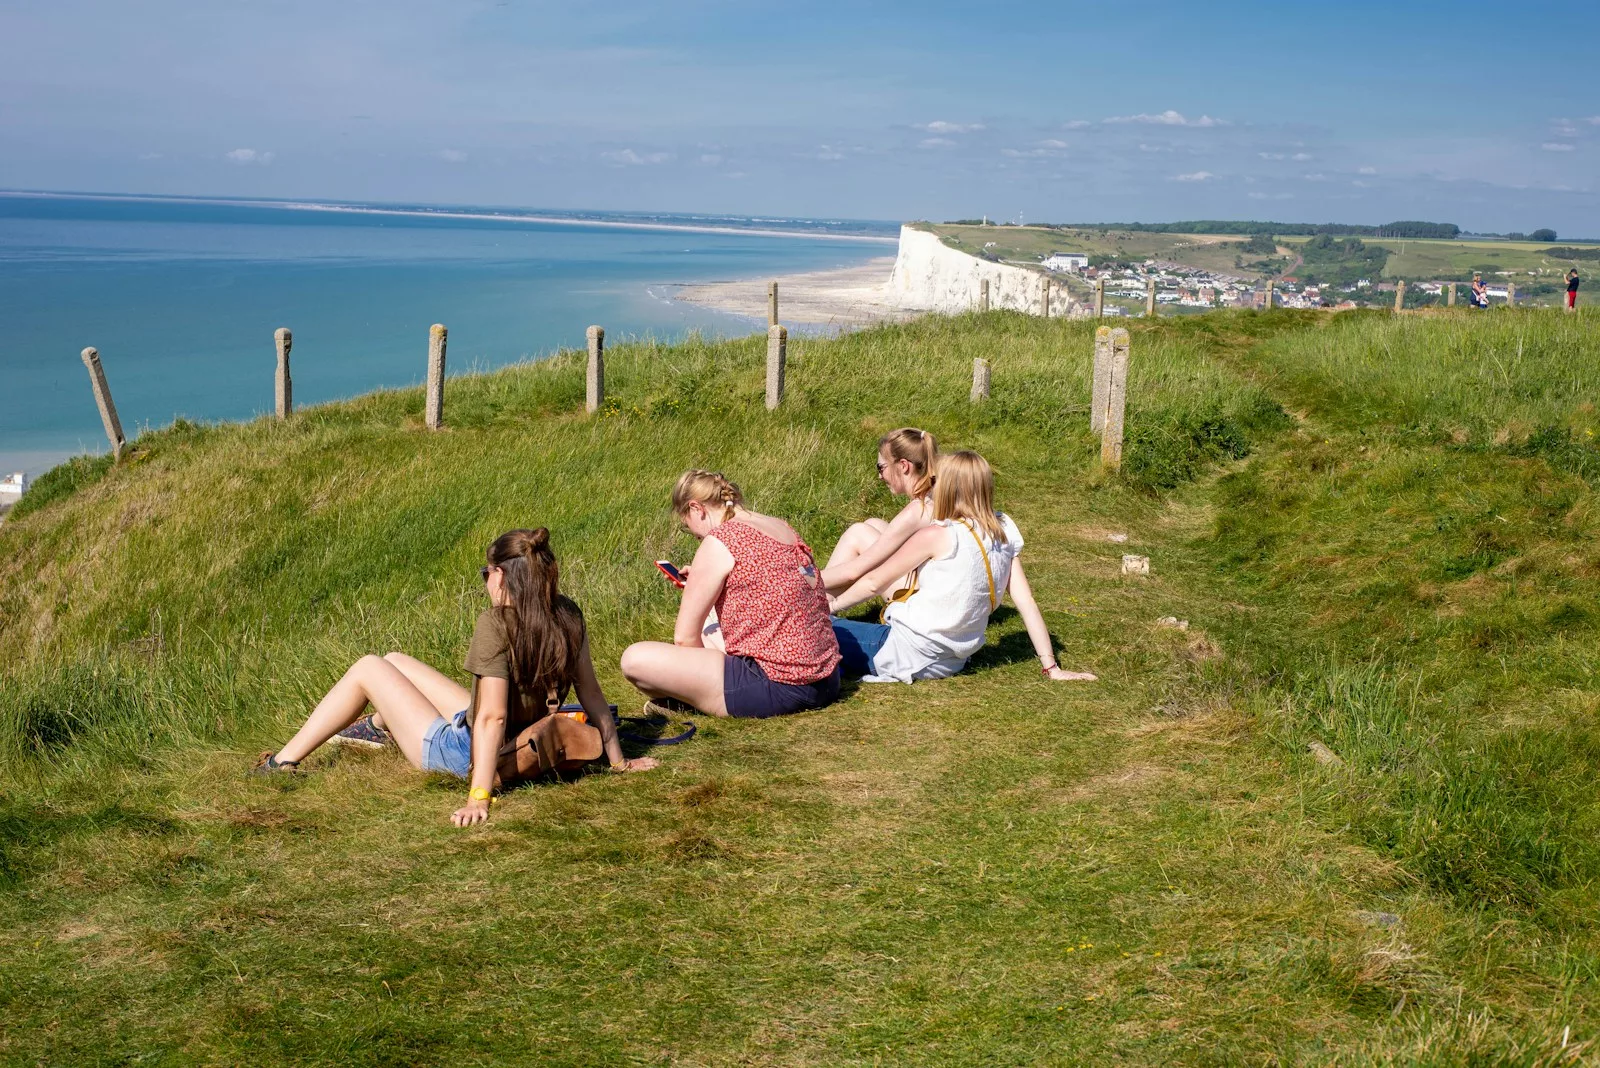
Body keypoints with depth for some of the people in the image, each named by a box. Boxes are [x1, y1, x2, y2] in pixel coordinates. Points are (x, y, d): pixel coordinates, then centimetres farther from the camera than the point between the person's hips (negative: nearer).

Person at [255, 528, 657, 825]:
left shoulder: (498, 624, -28)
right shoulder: (567, 616, -8)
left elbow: (493, 717, -33)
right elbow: (591, 693, -5)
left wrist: (478, 798, -33)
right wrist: (617, 759, 4)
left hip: (464, 755, -8)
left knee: (367, 669, 9)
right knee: (394, 661, 25)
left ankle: (285, 760, 23)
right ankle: (378, 727, 59)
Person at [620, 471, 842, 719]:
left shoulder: (720, 541, -11)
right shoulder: (783, 528, 11)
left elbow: (684, 637, -6)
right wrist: (703, 581, 25)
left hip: (778, 690, -9)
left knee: (636, 659, -11)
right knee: (709, 632, 35)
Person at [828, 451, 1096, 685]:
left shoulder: (938, 537, -15)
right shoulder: (1003, 535, 1)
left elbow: (873, 583, -6)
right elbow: (1026, 601, 0)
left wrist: (832, 605, 9)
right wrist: (1051, 667, 4)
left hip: (909, 655, -7)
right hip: (951, 662, 7)